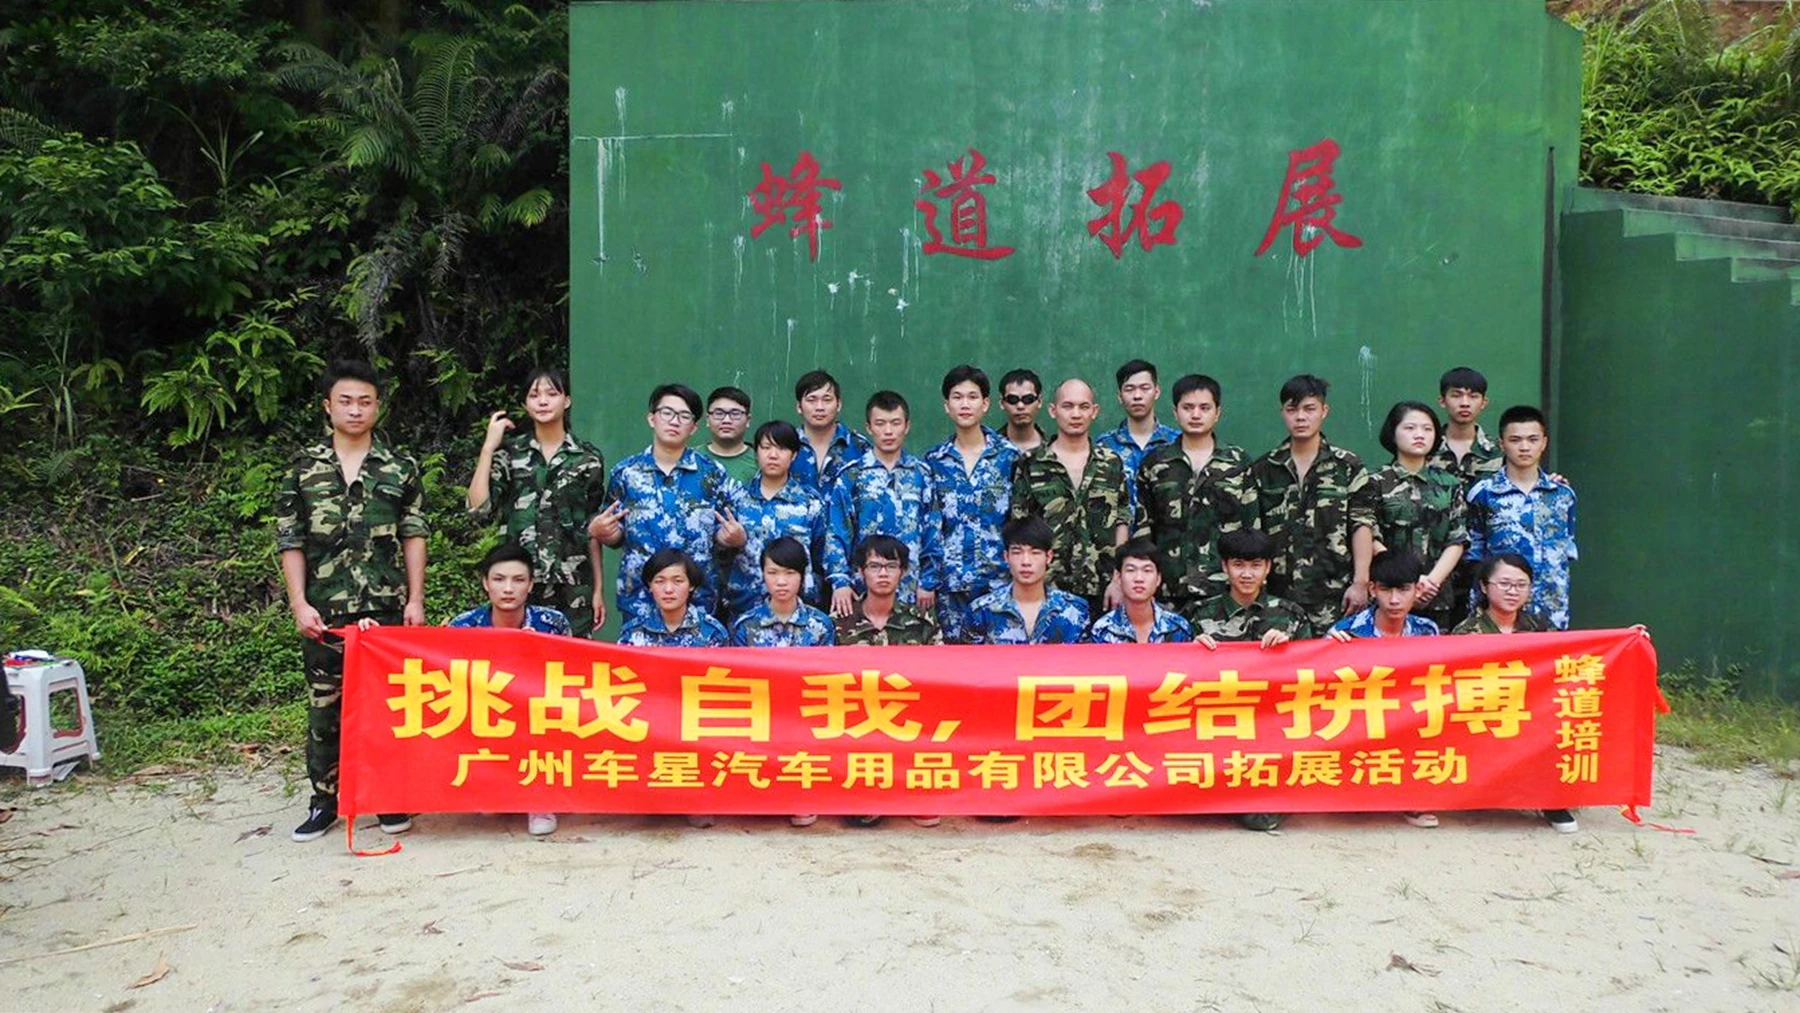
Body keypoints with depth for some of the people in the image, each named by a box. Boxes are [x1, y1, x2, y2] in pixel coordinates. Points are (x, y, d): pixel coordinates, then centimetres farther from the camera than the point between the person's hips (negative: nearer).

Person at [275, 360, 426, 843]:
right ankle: (324, 799, 20)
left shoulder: (401, 468, 5)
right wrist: (299, 603, -3)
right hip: (323, 611, 1)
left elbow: (413, 536, 5)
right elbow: (289, 542, 5)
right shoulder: (304, 468, 5)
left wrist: (415, 599, -1)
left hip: (385, 608, -1)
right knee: (324, 705, 8)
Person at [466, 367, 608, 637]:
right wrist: (488, 447, -5)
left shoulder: (588, 457, 5)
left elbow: (592, 529, 8)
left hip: (572, 586, 0)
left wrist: (598, 587, 6)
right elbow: (479, 509, -5)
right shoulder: (510, 451, 6)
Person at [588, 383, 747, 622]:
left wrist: (736, 539, -16)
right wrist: (598, 532, -13)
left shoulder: (711, 473, 0)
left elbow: (722, 534, 5)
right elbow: (615, 536, 8)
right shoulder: (626, 472, 2)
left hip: (698, 599, 0)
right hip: (638, 599, 0)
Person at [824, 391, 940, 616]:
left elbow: (933, 532, 7)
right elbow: (835, 534, -3)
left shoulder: (921, 474, 6)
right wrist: (840, 581, -13)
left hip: (912, 591, 2)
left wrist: (929, 582, 1)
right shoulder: (850, 476, 1)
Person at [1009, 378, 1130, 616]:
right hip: (1046, 591, -1)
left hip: (1100, 592, 2)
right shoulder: (1030, 465, 3)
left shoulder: (1112, 464, 9)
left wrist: (1119, 580, 0)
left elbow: (1122, 524, 9)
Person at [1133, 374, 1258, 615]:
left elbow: (1254, 528, 9)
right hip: (1168, 593, 1)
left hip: (1226, 590, -1)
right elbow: (1142, 530, 10)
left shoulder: (1240, 463, 9)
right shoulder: (1154, 464, 10)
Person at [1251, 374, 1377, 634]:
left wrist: (1361, 583, -7)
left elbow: (1362, 526, 1)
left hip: (1335, 598, -1)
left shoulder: (1348, 467, 6)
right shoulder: (1262, 470, 9)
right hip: (1278, 599, 1)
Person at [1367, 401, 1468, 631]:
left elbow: (1457, 540, 7)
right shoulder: (1377, 482, 3)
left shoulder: (1449, 484, 13)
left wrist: (1433, 579, -8)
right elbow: (1372, 540, -4)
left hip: (1438, 597, 3)